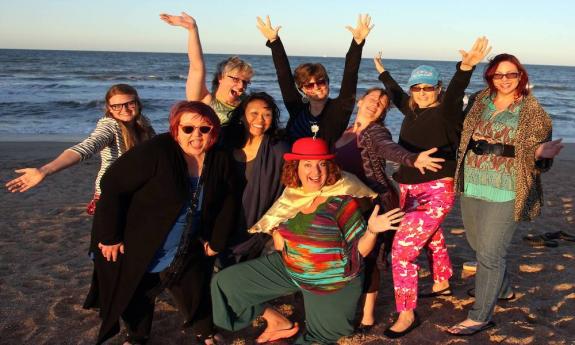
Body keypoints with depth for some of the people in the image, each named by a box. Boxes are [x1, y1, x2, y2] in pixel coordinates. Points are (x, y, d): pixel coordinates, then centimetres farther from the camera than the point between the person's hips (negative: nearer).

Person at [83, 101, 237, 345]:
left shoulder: (220, 160, -7)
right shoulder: (156, 152, -25)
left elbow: (227, 203, 5)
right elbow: (112, 186, -23)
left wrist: (217, 242, 2)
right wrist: (109, 237, -19)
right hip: (139, 251, -3)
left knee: (196, 295, 16)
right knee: (137, 302, 17)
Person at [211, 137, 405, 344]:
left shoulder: (341, 201, -20)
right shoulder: (291, 196, -5)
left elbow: (360, 251, -17)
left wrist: (371, 231, -35)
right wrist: (277, 235, -13)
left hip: (332, 282, -5)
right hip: (289, 268, 5)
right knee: (225, 282, 2)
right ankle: (282, 323, 15)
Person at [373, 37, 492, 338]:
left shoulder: (444, 111, -13)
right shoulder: (413, 109, 7)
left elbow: (455, 93, -35)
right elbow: (397, 94, 28)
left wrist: (465, 68, -54)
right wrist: (382, 73, 42)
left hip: (435, 191, -8)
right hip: (408, 189, 8)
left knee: (402, 251, -12)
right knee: (432, 239, 28)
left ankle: (407, 315, 1)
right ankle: (442, 284, 51)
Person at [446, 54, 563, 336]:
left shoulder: (533, 114, -7)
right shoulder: (480, 102, 5)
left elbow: (539, 163, -8)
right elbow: (464, 135, 20)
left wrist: (540, 155, -27)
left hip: (504, 194, -6)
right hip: (471, 188, 6)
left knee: (489, 254, -4)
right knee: (479, 246, 20)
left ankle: (480, 316, 9)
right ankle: (502, 289, 45)